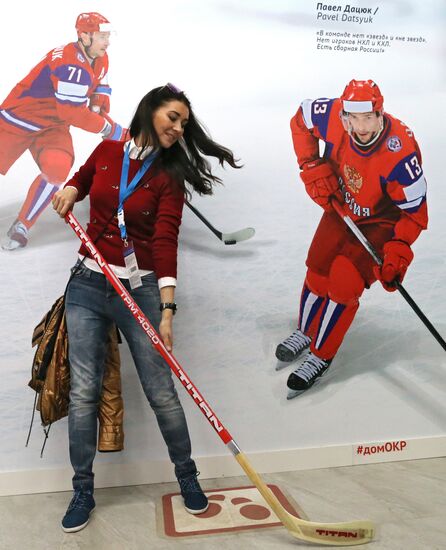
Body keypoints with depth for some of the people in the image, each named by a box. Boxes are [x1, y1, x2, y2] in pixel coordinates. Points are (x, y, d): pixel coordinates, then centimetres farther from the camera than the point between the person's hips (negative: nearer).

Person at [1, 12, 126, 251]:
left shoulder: (100, 59, 0)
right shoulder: (71, 65, -28)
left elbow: (100, 84, 20)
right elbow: (71, 113, -31)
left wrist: (101, 99, -2)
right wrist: (110, 128, -26)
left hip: (53, 126, 6)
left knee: (57, 169, -22)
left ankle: (21, 226, -7)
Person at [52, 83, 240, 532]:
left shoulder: (169, 177, -2)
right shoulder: (107, 151, 6)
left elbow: (166, 242, -14)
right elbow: (84, 176, 29)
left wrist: (167, 310, -24)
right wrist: (69, 191, 4)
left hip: (140, 289, -2)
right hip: (88, 285, 3)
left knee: (161, 392, 1)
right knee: (83, 392, 3)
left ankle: (187, 475, 26)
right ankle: (83, 491, 23)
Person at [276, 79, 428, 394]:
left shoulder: (401, 153, -34)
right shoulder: (335, 116, -24)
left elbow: (413, 211, -23)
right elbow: (301, 120, -1)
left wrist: (398, 251, -33)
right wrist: (313, 168, -10)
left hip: (382, 222, -4)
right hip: (341, 208, 5)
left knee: (345, 281, -14)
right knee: (318, 271, 7)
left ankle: (321, 355, 5)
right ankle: (306, 330, 36)